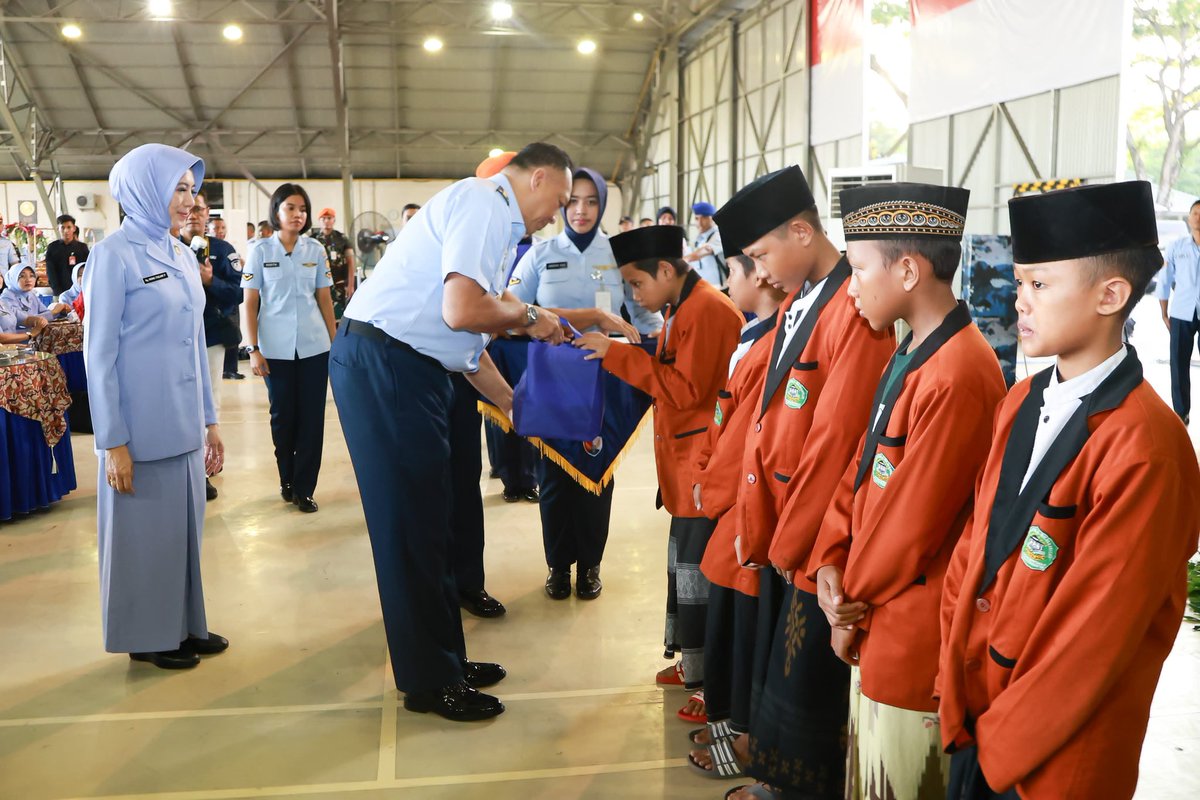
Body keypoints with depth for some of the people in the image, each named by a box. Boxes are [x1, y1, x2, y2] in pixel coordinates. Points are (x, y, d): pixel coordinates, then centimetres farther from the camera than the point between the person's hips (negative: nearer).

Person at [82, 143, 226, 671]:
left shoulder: (183, 257, 10)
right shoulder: (114, 255, -10)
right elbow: (99, 354, -11)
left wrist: (210, 420, 15)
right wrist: (113, 442, -13)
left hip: (184, 427, 6)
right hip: (140, 430, -6)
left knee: (183, 525, 15)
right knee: (144, 532, 7)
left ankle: (185, 625, 29)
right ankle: (147, 637, 22)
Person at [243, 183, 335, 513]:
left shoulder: (315, 250, 5)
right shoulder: (261, 251, 0)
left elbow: (325, 299, 9)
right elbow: (250, 304, 1)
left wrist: (336, 341, 6)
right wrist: (254, 350, -5)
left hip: (314, 347, 1)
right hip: (276, 349, -1)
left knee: (312, 418, 1)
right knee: (283, 416, 9)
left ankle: (304, 489, 10)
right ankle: (286, 480, 28)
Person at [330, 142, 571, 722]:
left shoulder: (494, 218, 21)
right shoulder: (485, 201, -11)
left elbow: (467, 344, 22)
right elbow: (462, 311, -25)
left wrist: (515, 406, 22)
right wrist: (528, 316, -7)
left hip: (412, 369, 10)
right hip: (383, 364, -10)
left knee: (431, 520, 16)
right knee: (413, 523, -2)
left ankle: (442, 659, 29)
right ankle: (429, 681, 12)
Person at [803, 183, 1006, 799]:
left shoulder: (956, 377, -25)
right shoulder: (909, 355, 7)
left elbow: (910, 522, -21)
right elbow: (862, 470, 9)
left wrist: (853, 597, -7)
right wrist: (829, 563, -3)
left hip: (911, 637, -9)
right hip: (875, 621, 9)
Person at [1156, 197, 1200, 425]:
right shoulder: (1176, 247, 2)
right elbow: (1164, 281, 7)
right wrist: (1164, 314, 7)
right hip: (1181, 314, 1)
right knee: (1179, 365, 4)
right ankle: (1181, 413, 13)